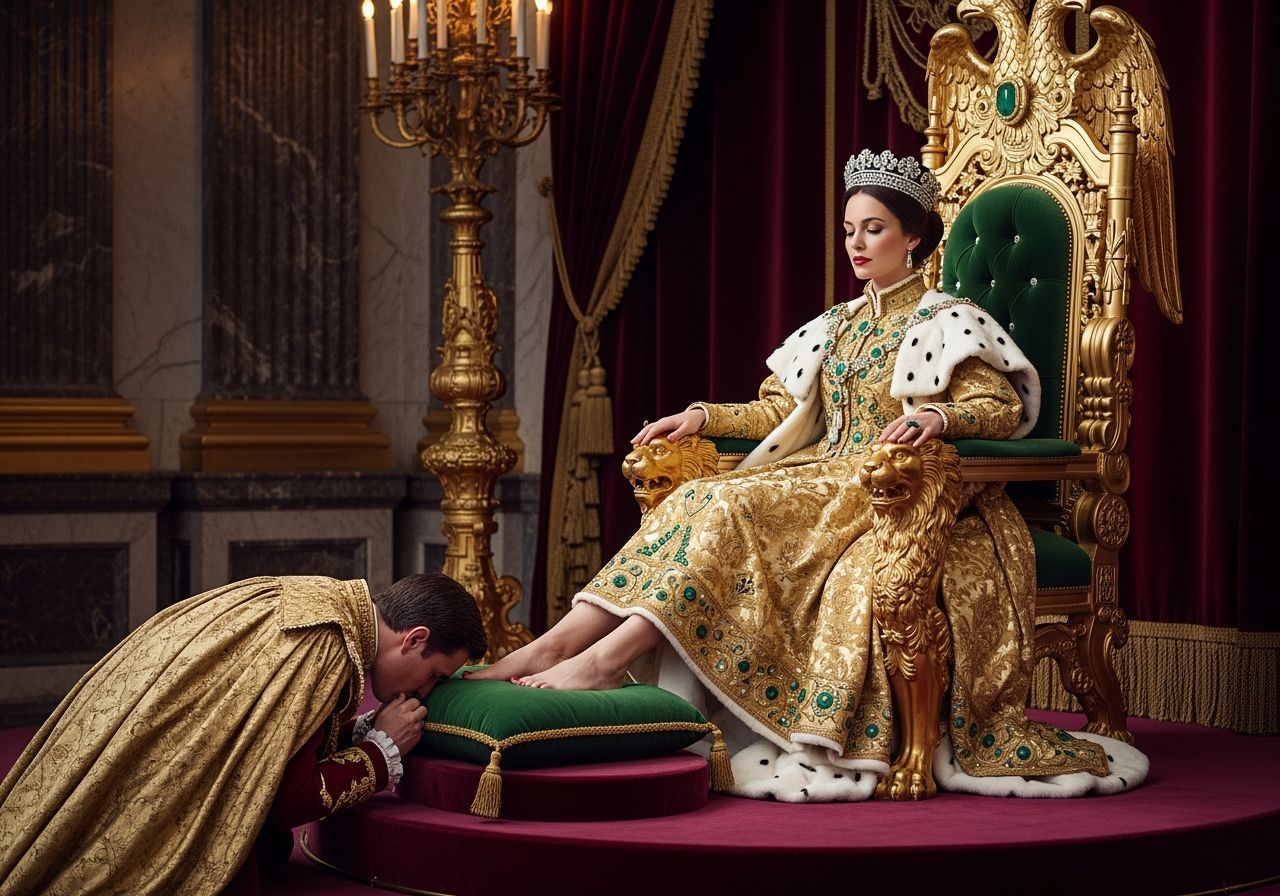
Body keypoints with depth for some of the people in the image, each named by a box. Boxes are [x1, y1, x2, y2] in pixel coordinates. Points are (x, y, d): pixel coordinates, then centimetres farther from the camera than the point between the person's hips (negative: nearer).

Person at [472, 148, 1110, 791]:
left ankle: (607, 657, -38)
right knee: (704, 503, -22)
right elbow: (782, 411, 20)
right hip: (824, 479, 6)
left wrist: (937, 416, -30)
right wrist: (703, 416, 4)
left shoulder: (946, 322, 2)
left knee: (740, 512, -29)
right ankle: (558, 643, -34)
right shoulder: (835, 326, 21)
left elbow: (1004, 406, -10)